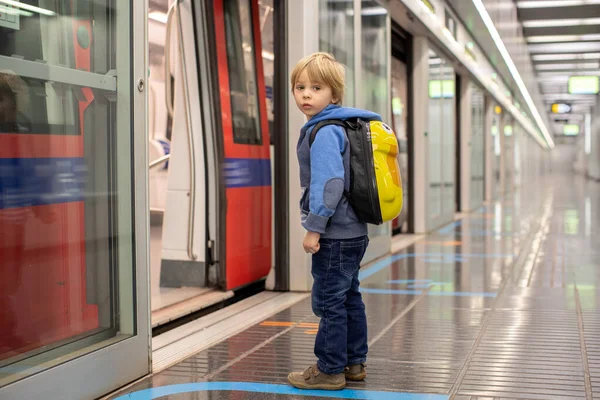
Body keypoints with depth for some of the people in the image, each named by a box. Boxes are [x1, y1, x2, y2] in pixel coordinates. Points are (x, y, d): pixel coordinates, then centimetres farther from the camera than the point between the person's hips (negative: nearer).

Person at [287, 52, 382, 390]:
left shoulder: (324, 133, -16)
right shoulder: (339, 127, 14)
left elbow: (329, 182, -24)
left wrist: (314, 227, -20)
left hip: (336, 235, -10)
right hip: (352, 232, 10)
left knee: (329, 302, -1)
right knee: (349, 299, 17)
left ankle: (330, 370, 8)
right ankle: (355, 363, 27)